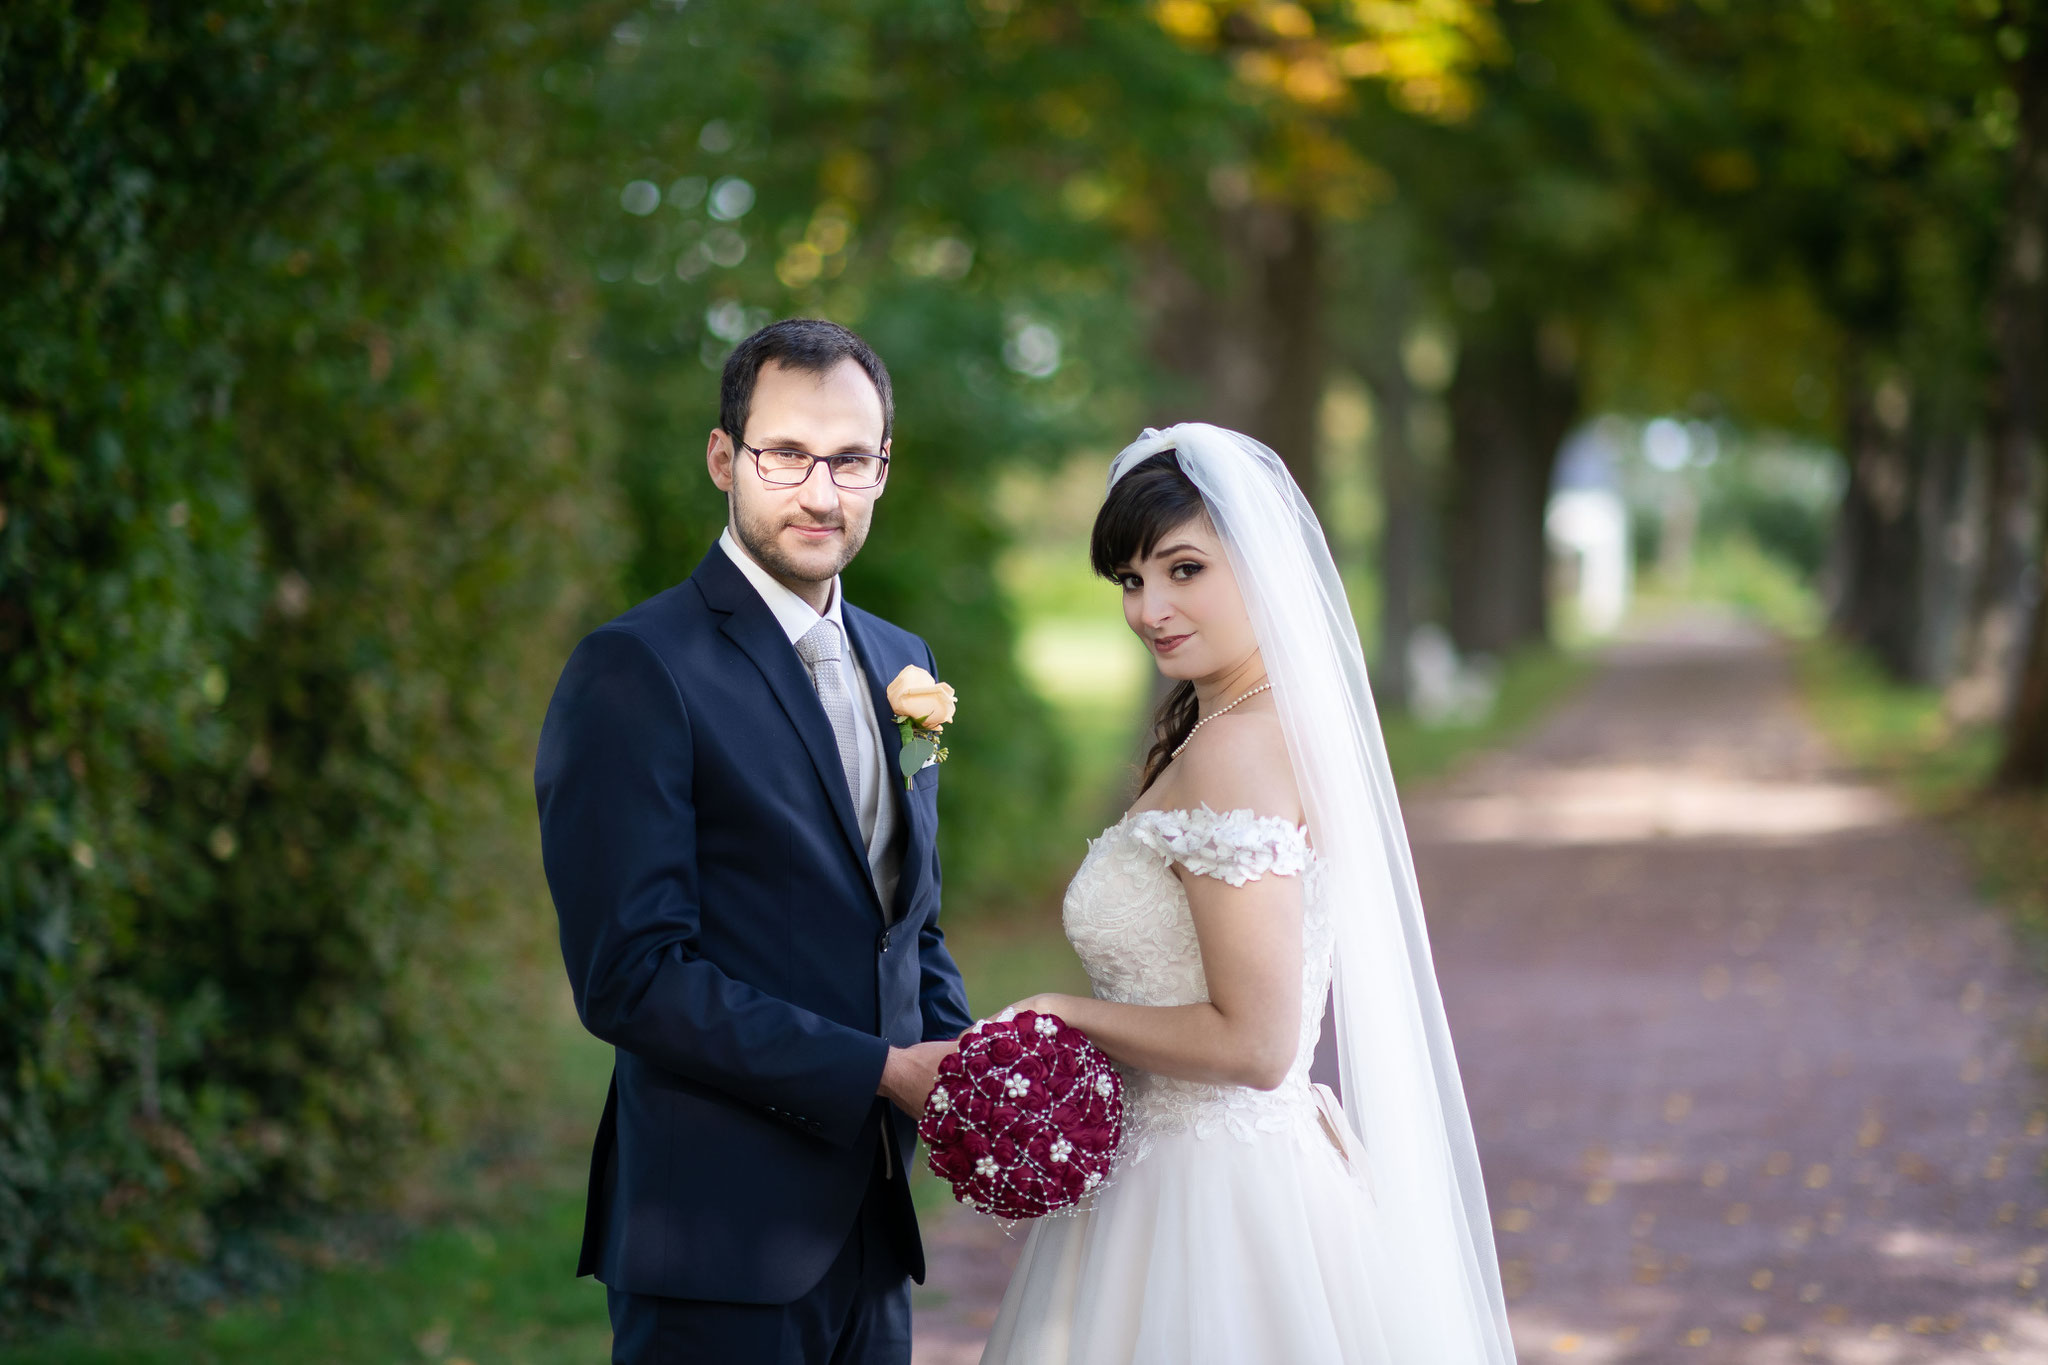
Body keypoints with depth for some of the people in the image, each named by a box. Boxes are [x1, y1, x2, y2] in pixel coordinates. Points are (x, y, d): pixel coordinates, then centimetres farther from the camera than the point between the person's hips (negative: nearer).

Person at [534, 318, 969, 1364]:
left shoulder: (899, 663, 15)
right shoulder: (635, 670, -11)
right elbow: (631, 975, -17)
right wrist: (878, 1071, -17)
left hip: (869, 1233, 7)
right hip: (718, 1241, -7)